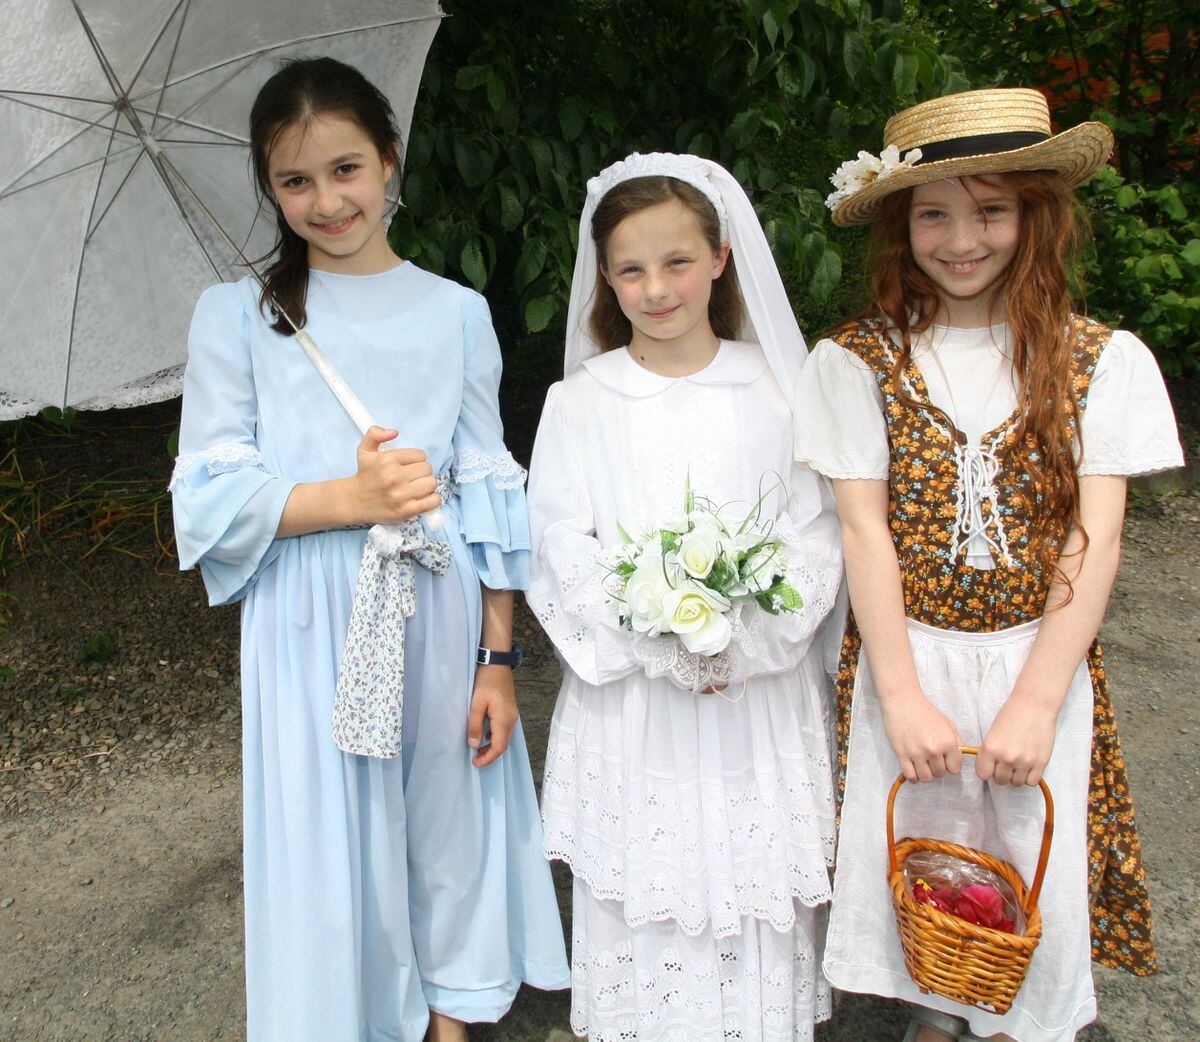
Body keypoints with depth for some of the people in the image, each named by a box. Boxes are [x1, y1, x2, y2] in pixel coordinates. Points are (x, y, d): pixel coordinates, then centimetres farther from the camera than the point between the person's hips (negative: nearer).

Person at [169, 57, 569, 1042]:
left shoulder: (456, 312, 5)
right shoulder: (238, 314, 2)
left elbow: (491, 497, 5)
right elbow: (209, 496, -3)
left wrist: (498, 659, 1)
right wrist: (349, 497, -18)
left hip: (439, 612, 2)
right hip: (310, 624, -1)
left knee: (448, 822, 12)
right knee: (330, 845, 7)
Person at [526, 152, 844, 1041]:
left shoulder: (775, 390, 1)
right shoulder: (579, 402, -1)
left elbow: (816, 534, -1)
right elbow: (566, 552, -5)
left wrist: (743, 636, -15)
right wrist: (664, 644, -15)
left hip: (760, 691, 1)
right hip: (630, 693, 0)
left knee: (752, 880, 10)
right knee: (640, 887, 8)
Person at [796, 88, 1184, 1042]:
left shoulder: (1101, 359, -4)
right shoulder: (858, 360, -5)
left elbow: (1095, 539, -8)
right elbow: (865, 530, -8)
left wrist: (1034, 705, -14)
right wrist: (903, 696, -12)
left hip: (1038, 660, 0)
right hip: (906, 659, 0)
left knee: (1035, 876, 9)